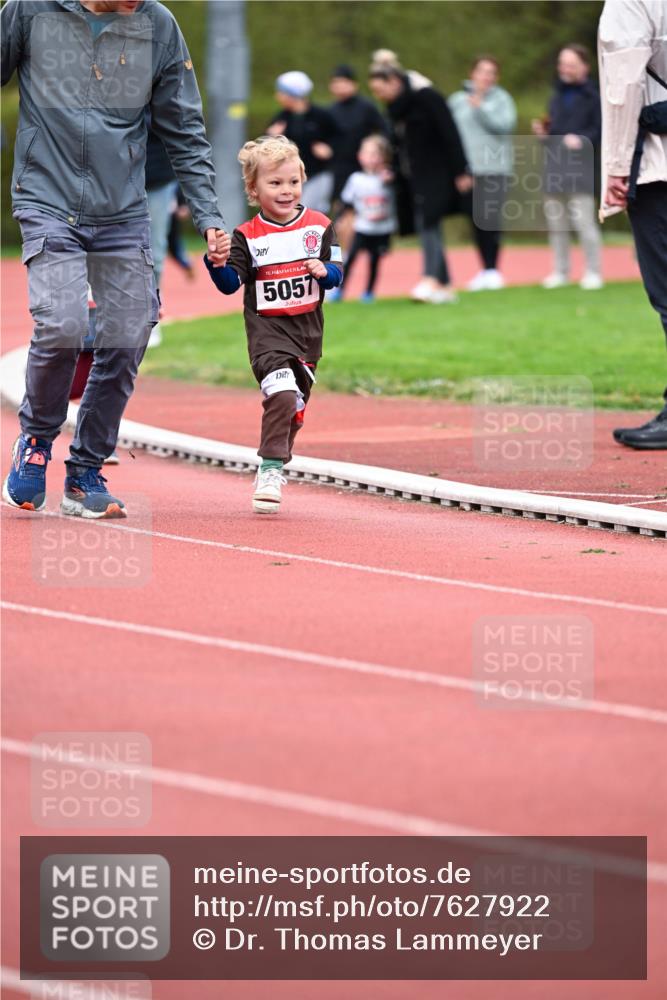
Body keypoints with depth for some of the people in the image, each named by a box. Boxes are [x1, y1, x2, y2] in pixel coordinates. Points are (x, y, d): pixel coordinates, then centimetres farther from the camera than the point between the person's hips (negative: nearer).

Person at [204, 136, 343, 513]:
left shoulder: (319, 226, 2)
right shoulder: (247, 236, -4)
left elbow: (336, 272, 3)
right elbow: (230, 284, -7)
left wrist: (324, 270, -19)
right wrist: (216, 263, -27)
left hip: (307, 329, 4)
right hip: (267, 330, -4)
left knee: (295, 408, 13)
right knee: (282, 393, -24)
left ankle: (273, 470, 31)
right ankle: (271, 468, -17)